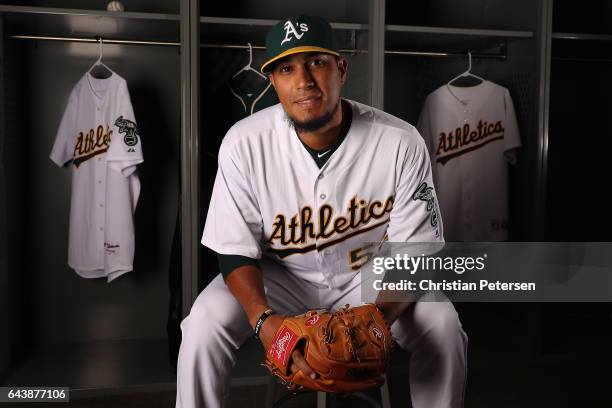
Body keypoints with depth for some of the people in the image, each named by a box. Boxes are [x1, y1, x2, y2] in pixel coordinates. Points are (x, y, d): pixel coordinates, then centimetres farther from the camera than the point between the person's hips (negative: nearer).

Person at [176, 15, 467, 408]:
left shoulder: (402, 143, -20)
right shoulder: (244, 143, -18)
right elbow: (235, 250, -14)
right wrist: (264, 319, -33)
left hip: (370, 277, 0)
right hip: (278, 277, 0)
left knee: (442, 324, -22)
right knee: (206, 321, -24)